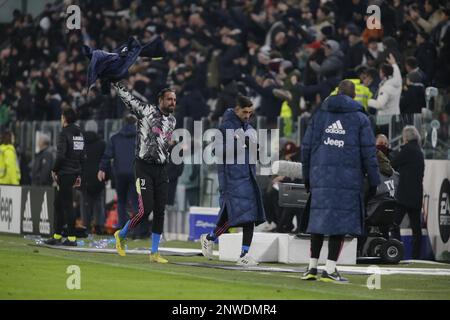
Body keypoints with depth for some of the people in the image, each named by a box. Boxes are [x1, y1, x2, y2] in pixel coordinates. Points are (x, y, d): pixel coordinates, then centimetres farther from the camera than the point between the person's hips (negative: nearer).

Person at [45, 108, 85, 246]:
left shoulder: (64, 133, -13)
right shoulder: (79, 134, 13)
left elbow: (61, 155, -19)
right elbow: (82, 156, 16)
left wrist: (54, 170, -7)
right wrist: (79, 175, 19)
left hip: (65, 173, -8)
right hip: (75, 172, 8)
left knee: (67, 205, -6)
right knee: (58, 203, 16)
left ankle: (71, 238, -6)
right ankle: (57, 236, 19)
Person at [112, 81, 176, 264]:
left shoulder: (172, 121, 13)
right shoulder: (146, 111, -6)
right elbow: (126, 97, -7)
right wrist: (114, 82, -11)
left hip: (161, 169, 6)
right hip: (144, 168, -6)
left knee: (160, 211, 1)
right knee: (146, 210, -12)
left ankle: (154, 253, 8)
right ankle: (121, 235, 14)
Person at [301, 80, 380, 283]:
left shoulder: (319, 115, 11)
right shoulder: (360, 118, 3)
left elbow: (307, 147, 12)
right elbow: (368, 152, 0)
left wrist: (307, 177, 20)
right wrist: (373, 181, 5)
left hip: (320, 177, 3)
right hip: (348, 180, -3)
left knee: (319, 221, 10)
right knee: (340, 221, -2)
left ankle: (312, 267, 12)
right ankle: (330, 269, -5)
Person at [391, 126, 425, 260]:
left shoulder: (407, 149, -9)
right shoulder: (419, 151, 15)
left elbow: (393, 165, -4)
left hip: (404, 195, -8)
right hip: (417, 195, 8)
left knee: (395, 223, -8)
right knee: (415, 225, 8)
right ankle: (416, 255, 9)